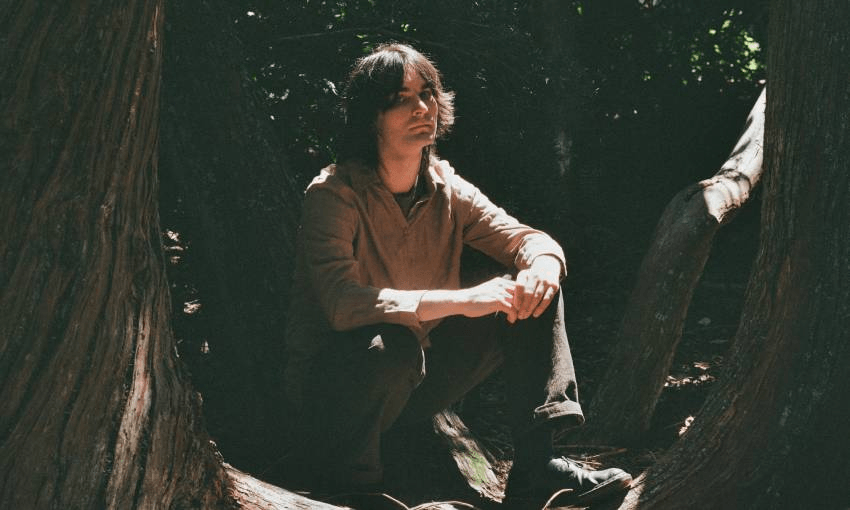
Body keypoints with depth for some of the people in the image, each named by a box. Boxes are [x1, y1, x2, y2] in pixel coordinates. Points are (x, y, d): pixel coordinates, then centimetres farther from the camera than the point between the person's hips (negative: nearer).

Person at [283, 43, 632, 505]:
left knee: (534, 295, -7)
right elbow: (342, 303, -32)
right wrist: (463, 301, -39)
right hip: (329, 388, -6)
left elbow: (529, 240, 0)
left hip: (413, 381, 7)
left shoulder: (446, 188, 1)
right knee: (391, 345, -40)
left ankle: (536, 466, -14)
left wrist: (543, 265, -27)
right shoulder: (333, 195, -18)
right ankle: (340, 475, -14)